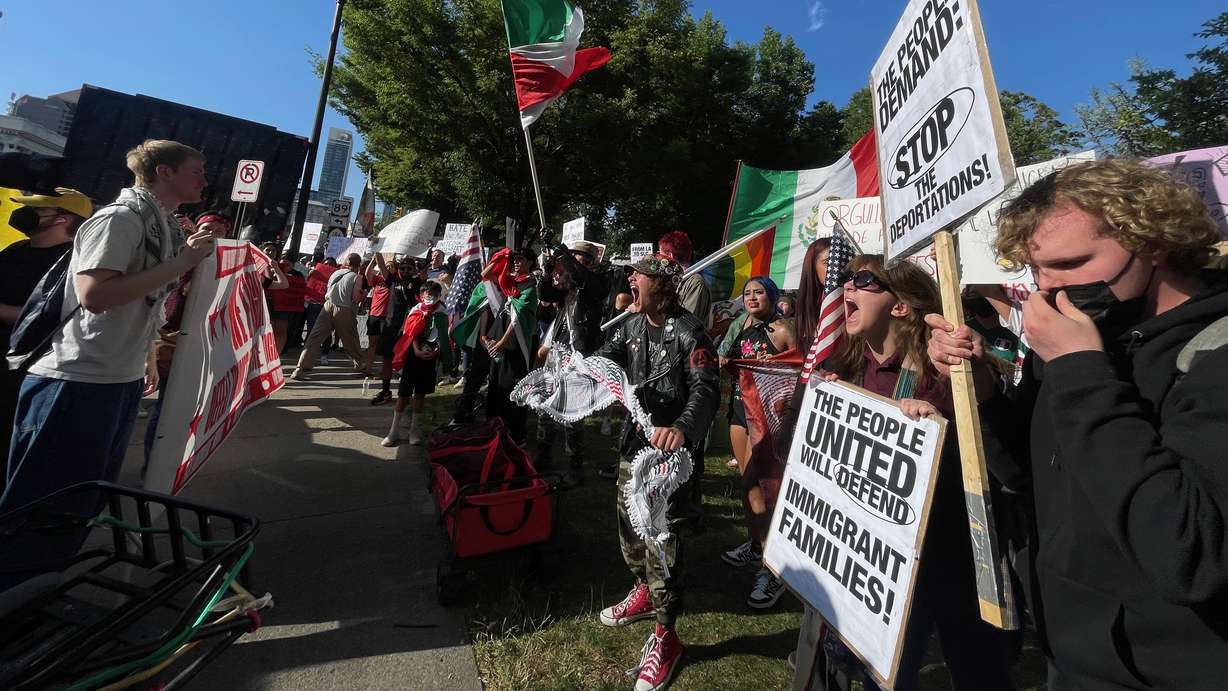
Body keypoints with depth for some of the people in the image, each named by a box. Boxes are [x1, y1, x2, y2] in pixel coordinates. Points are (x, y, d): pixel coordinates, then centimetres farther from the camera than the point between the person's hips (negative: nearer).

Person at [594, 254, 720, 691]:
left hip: (671, 449, -8)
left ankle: (665, 636, 24)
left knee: (662, 537, 1)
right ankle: (644, 593, 49)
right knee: (629, 523, 22)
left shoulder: (689, 333, -19)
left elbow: (707, 391, -28)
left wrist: (683, 427, -47)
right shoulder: (631, 326, 4)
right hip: (635, 441, 8)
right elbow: (601, 362, 6)